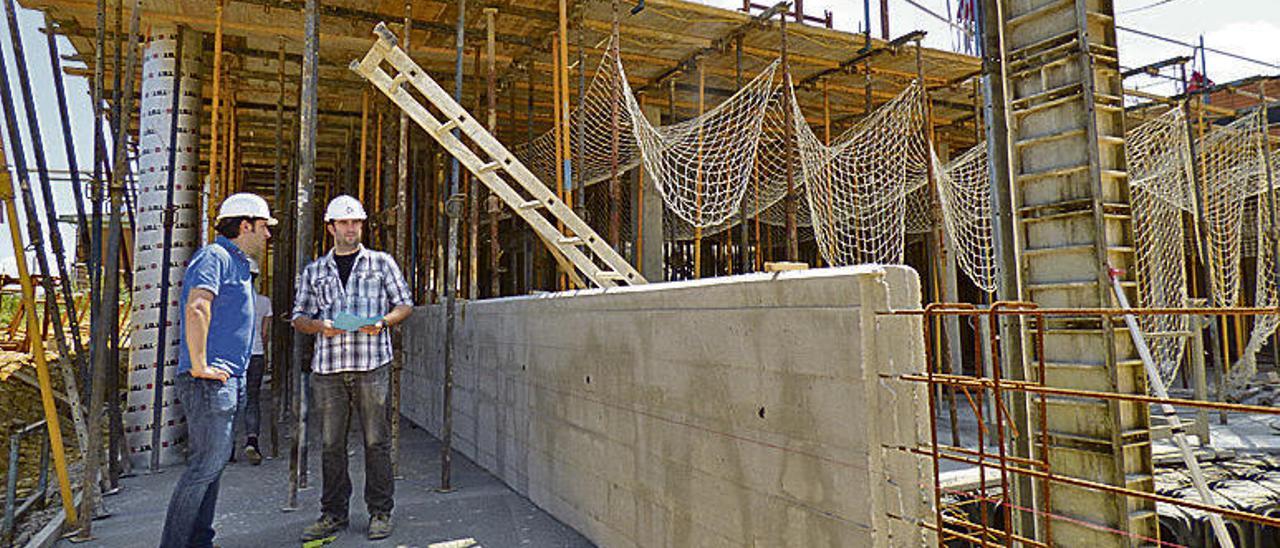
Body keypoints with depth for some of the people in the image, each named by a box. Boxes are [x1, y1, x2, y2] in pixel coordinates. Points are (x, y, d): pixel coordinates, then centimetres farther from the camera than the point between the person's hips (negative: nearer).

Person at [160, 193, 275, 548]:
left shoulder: (236, 262, 21)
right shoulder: (215, 256, -10)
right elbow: (196, 308, -25)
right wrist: (199, 366, -23)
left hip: (229, 379, 10)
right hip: (210, 381, -10)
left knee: (213, 463, 14)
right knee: (206, 464, -7)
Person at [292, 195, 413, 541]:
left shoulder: (381, 263, 11)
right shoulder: (314, 271, 16)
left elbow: (405, 305, 11)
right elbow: (299, 318, 17)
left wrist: (382, 322, -8)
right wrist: (319, 325, -5)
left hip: (372, 365, -2)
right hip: (328, 368, 2)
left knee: (376, 441, 0)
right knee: (331, 444, 6)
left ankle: (380, 513, 10)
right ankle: (333, 514, 18)